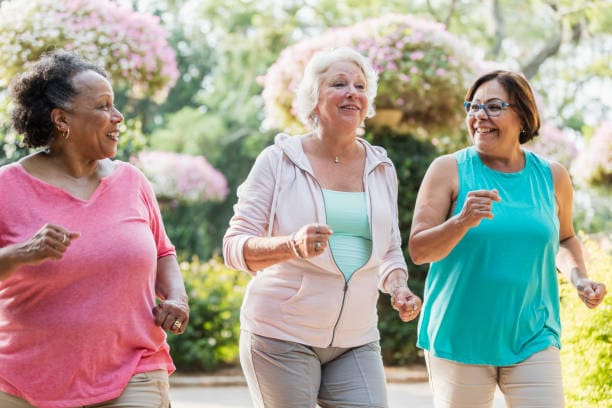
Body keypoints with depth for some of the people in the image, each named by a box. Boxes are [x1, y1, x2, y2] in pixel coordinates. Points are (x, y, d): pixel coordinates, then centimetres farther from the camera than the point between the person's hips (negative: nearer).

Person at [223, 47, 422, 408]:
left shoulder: (381, 169, 10)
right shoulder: (279, 161, -3)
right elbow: (235, 247, -8)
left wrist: (398, 287, -1)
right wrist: (292, 245, -27)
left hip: (356, 340, 4)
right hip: (282, 335, -4)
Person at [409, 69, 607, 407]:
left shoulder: (551, 176, 7)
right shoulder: (449, 170, -3)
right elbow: (418, 250, -7)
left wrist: (578, 277, 4)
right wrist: (463, 221, -24)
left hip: (532, 339, 2)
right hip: (459, 339, -2)